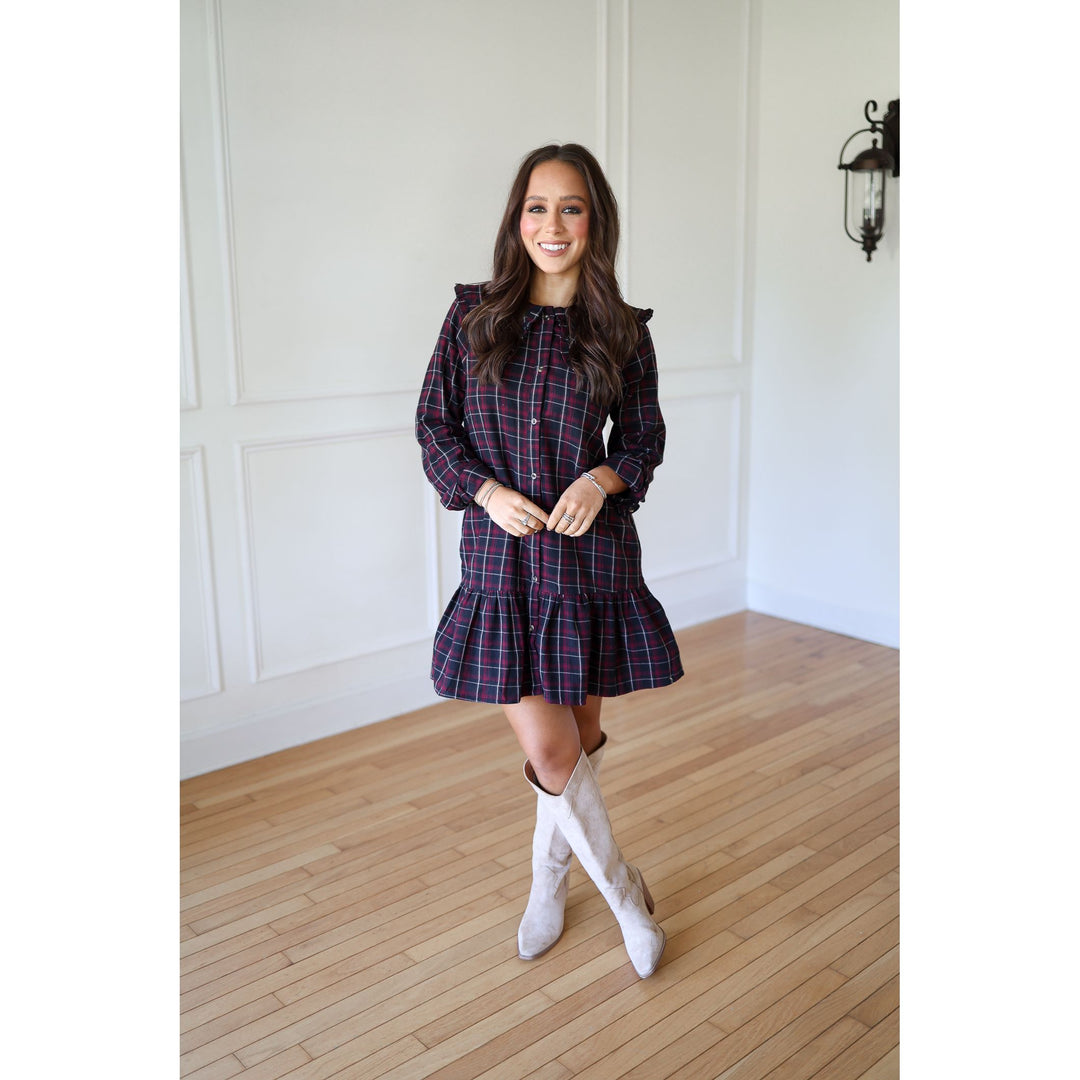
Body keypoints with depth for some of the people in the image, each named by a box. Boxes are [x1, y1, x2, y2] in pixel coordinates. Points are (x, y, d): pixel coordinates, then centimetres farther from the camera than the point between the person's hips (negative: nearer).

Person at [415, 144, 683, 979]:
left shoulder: (622, 332, 1)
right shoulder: (473, 315, 1)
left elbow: (645, 440, 9)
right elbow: (434, 424, 5)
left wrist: (604, 480, -12)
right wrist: (485, 491, -11)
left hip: (591, 553, 1)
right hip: (501, 556, 0)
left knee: (581, 735, 11)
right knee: (547, 747, -2)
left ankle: (549, 877, 39)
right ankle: (623, 889, 25)